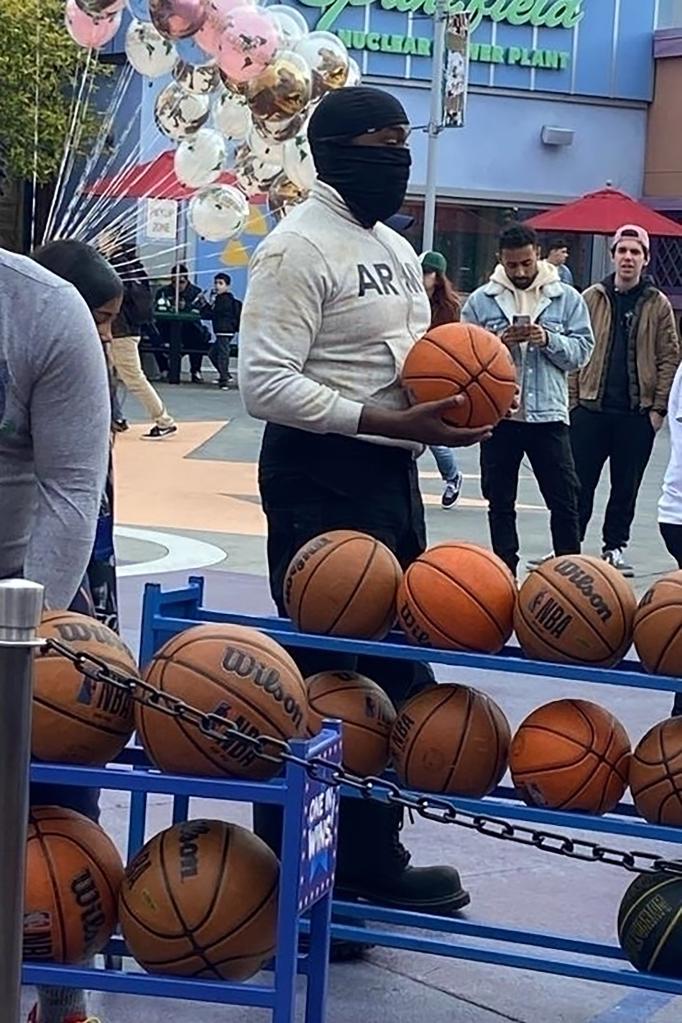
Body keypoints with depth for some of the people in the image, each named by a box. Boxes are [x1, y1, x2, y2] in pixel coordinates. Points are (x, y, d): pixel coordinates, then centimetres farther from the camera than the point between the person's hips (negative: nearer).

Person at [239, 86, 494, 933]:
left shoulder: (397, 248, 16)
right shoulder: (297, 247, -13)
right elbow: (265, 382, -22)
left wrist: (457, 391, 1)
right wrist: (389, 423, -27)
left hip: (392, 474, 9)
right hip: (323, 478, -9)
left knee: (392, 669, 15)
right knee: (321, 677, -4)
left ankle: (367, 856, 28)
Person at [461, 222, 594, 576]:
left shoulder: (567, 298, 3)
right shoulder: (481, 300, 3)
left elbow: (581, 351, 0)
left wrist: (549, 340, -17)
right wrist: (498, 343, -15)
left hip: (549, 414, -1)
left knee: (564, 500, 1)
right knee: (500, 502, 9)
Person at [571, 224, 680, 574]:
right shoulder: (591, 299, 3)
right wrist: (572, 400, -2)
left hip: (637, 412, 0)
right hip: (591, 408, 0)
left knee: (626, 487, 8)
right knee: (579, 483, 2)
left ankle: (614, 547, 19)